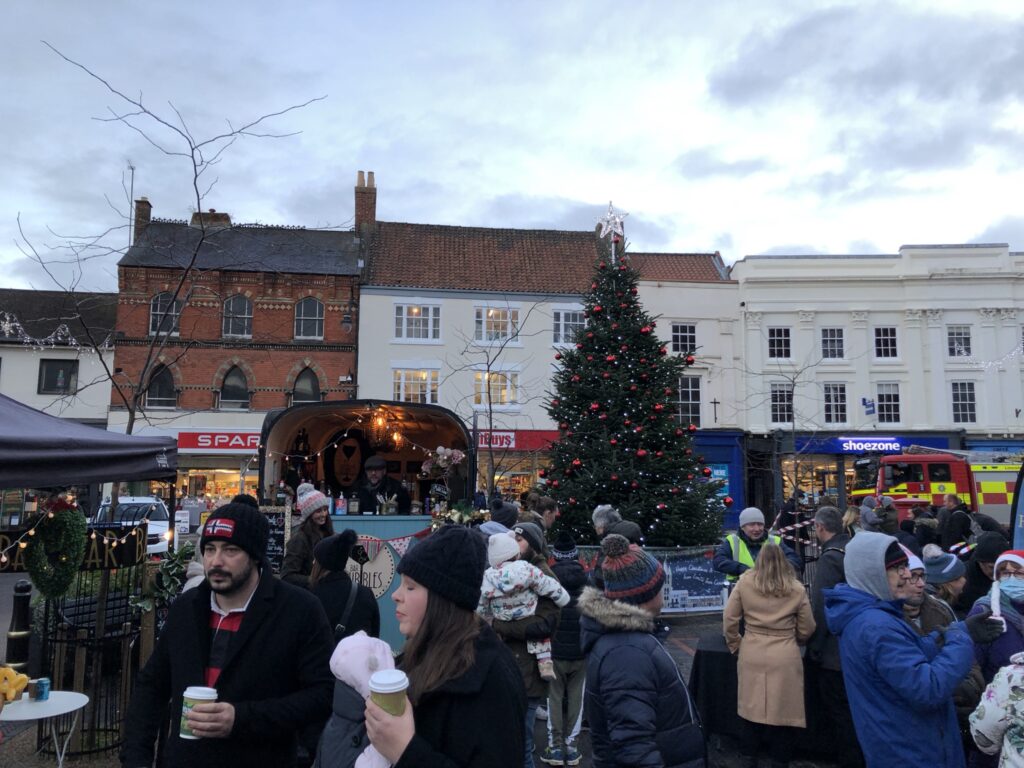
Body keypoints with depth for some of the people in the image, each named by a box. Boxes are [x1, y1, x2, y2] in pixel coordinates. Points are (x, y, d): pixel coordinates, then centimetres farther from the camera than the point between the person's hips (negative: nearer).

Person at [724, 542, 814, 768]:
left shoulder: (744, 583, 0)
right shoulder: (796, 589, 0)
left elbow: (729, 619, 1)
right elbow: (806, 630, 7)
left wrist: (736, 645, 16)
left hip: (751, 655, 1)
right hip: (785, 658, -1)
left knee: (752, 709, 13)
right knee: (783, 713, 10)